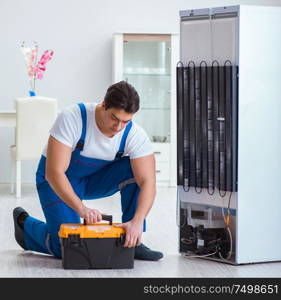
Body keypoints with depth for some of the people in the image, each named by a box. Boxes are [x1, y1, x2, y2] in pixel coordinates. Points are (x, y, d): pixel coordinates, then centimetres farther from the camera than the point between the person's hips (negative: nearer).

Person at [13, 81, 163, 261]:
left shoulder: (136, 135, -24)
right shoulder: (71, 119, -33)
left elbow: (148, 183, -30)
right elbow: (54, 173, -36)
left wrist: (137, 222, -47)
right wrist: (81, 208, -48)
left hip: (96, 179, 3)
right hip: (57, 180, -3)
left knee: (134, 169, -25)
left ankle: (132, 242, -13)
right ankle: (25, 223, 16)